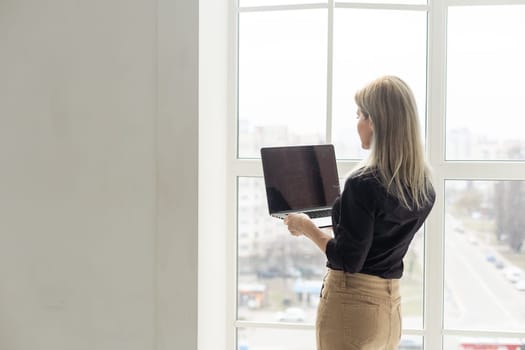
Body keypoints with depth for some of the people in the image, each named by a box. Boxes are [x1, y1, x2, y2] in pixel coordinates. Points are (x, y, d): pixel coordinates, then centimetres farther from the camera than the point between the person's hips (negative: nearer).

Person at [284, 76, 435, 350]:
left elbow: (348, 260, -18)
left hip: (352, 305, -7)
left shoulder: (363, 183, -21)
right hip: (390, 305, 7)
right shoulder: (423, 187, 2)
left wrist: (307, 228, -5)